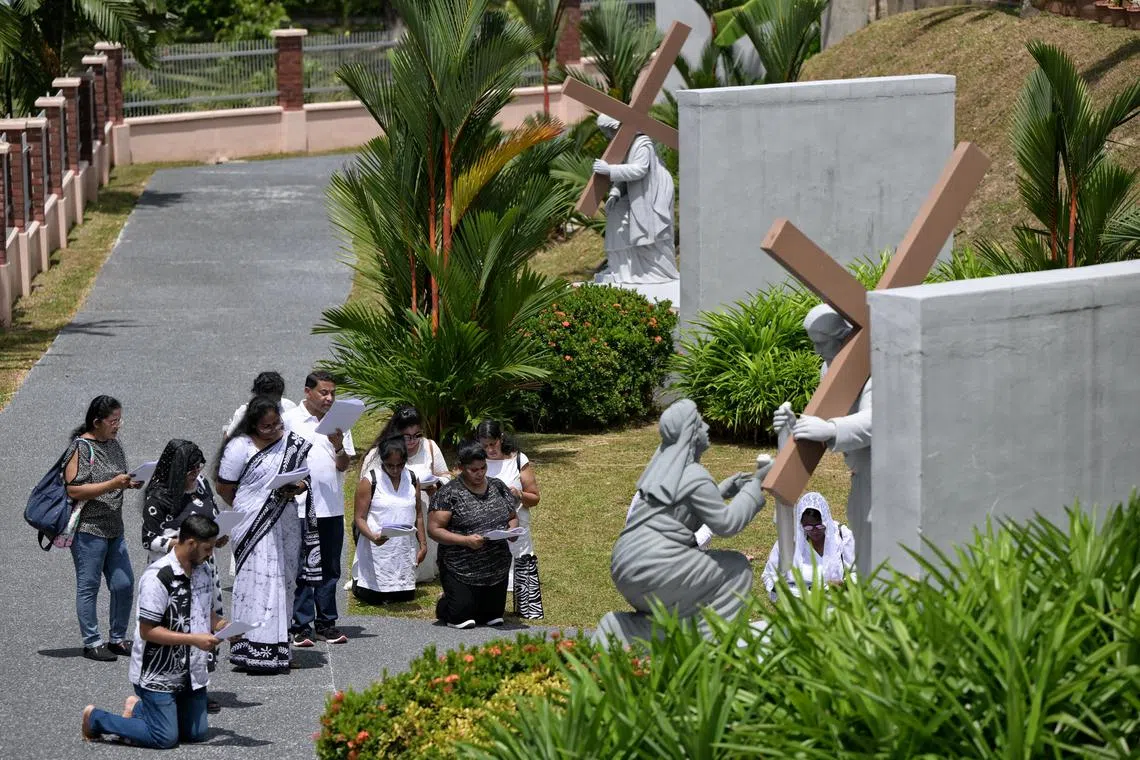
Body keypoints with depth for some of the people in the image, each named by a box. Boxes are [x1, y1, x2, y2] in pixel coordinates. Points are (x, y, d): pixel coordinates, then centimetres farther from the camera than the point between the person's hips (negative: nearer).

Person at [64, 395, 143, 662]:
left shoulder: (114, 444, 11)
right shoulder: (81, 448, -13)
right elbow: (74, 490, -19)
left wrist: (130, 483, 2)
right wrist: (113, 484, -23)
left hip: (113, 527, 8)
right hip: (87, 529, -8)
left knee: (124, 584, 7)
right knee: (88, 587, 1)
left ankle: (118, 639, 19)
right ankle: (92, 643, 7)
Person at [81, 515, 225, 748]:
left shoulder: (202, 571, 4)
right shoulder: (157, 577, -23)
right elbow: (147, 631, -23)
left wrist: (223, 627, -4)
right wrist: (194, 639, -26)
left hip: (191, 674, 8)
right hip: (157, 674, -8)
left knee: (195, 733, 13)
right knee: (165, 738, -7)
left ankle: (137, 708, 33)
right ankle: (96, 719, 11)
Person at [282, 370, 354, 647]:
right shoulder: (289, 419, 0)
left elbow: (344, 466, 7)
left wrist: (339, 447, -12)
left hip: (332, 507, 4)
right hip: (299, 507, -4)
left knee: (330, 569, 7)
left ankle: (326, 623, 13)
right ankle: (302, 626, 1)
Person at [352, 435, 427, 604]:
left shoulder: (412, 479, 6)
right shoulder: (370, 481, -8)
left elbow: (418, 515, 14)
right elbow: (359, 518, -10)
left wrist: (423, 544, 7)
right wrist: (373, 537, -28)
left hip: (404, 551, 4)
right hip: (377, 551, -4)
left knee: (406, 597, 7)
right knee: (372, 598, -2)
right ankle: (357, 582, 29)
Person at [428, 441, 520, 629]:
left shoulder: (498, 487, 6)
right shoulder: (449, 494, -11)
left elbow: (513, 517, 16)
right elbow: (434, 529, -13)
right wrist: (466, 540, -23)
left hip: (497, 570, 5)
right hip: (461, 571, -5)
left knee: (494, 617, 8)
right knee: (462, 618, -8)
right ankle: (443, 605, 26)